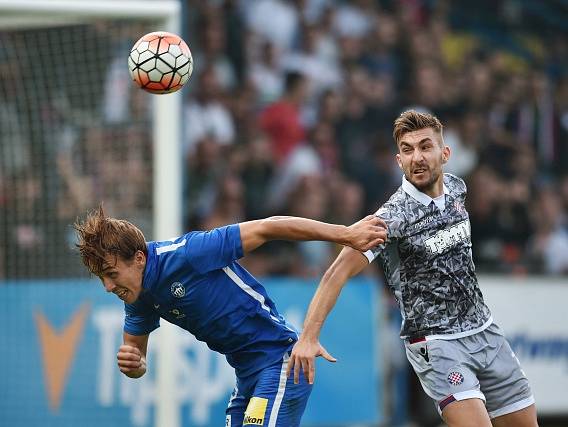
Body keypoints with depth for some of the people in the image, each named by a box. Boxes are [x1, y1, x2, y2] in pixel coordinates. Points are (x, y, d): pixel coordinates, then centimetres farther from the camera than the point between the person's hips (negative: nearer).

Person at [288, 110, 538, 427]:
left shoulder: (456, 187, 2)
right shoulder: (393, 217, -19)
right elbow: (338, 273, -26)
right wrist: (309, 337, -36)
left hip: (484, 329, 7)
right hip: (437, 342, -7)